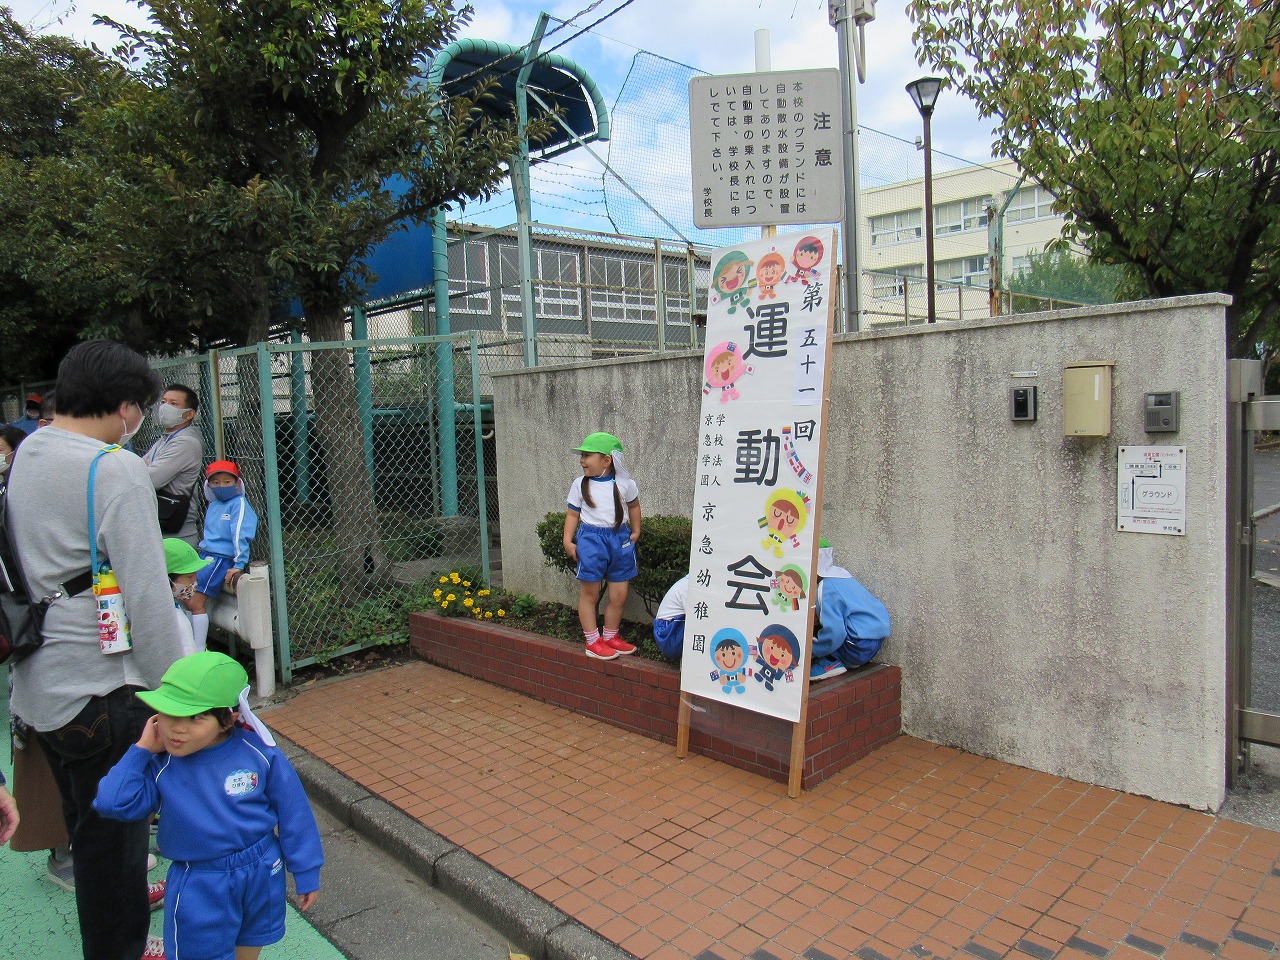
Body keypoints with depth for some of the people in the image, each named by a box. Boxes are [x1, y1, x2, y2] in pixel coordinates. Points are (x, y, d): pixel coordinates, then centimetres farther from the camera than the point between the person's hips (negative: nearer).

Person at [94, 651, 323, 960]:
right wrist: (141, 749, -22)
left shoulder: (258, 753, -18)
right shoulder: (160, 763, -13)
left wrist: (306, 872, -1)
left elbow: (293, 813, -8)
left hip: (263, 876, 0)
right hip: (198, 889, 0)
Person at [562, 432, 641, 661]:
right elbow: (572, 513, 5)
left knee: (619, 595, 7)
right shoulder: (580, 484, 0)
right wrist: (568, 541, -4)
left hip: (619, 537, 1)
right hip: (591, 538, -1)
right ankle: (592, 641, 15)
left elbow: (633, 505, 18)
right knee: (589, 593, 3)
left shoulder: (624, 483, 1)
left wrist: (635, 532, 15)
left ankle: (610, 637, 26)